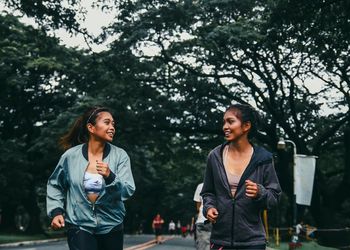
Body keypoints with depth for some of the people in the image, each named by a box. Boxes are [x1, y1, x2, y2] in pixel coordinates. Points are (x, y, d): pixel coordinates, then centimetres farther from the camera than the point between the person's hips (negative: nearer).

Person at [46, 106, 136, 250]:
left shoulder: (120, 155, -5)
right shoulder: (71, 156, -5)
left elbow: (128, 191, -12)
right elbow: (54, 185, 10)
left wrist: (110, 177, -28)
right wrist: (56, 211, -1)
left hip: (111, 226, 2)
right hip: (79, 226, -2)